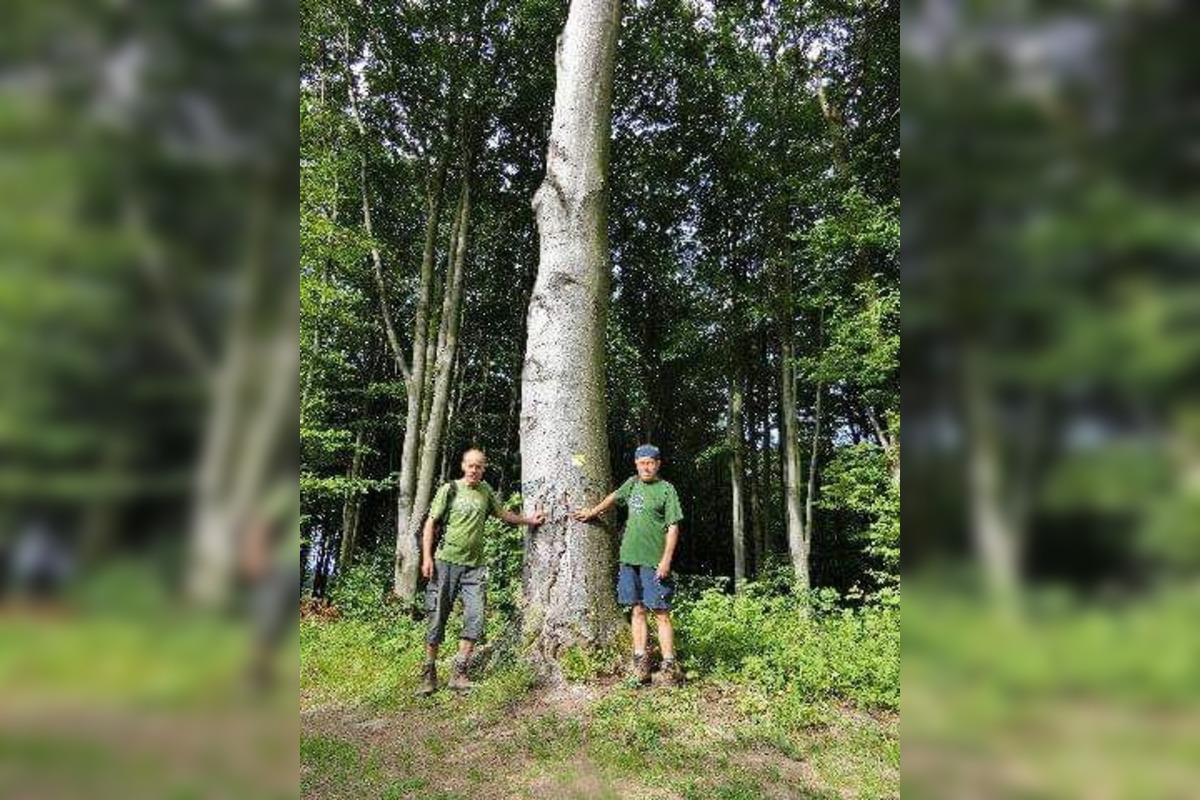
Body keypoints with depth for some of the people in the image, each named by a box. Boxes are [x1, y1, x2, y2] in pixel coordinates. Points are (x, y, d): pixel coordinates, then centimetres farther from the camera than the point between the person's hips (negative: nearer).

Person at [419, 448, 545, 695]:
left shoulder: (486, 491, 11)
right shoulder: (449, 490, 0)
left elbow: (503, 514, 27)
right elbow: (430, 523, 0)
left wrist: (529, 520, 26)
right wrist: (427, 557, -8)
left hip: (474, 565, 3)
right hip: (446, 561, -3)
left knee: (475, 617, -7)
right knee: (438, 617, 1)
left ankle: (458, 673, 2)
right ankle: (429, 673, 14)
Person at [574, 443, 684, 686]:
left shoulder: (666, 489, -4)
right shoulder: (632, 483, 12)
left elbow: (673, 527, -8)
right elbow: (614, 497, 31)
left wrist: (666, 560, -15)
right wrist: (593, 512, 37)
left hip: (654, 561, -5)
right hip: (629, 559, 5)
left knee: (661, 612, -5)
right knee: (637, 610, 7)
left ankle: (669, 665, -3)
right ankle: (640, 662, 11)